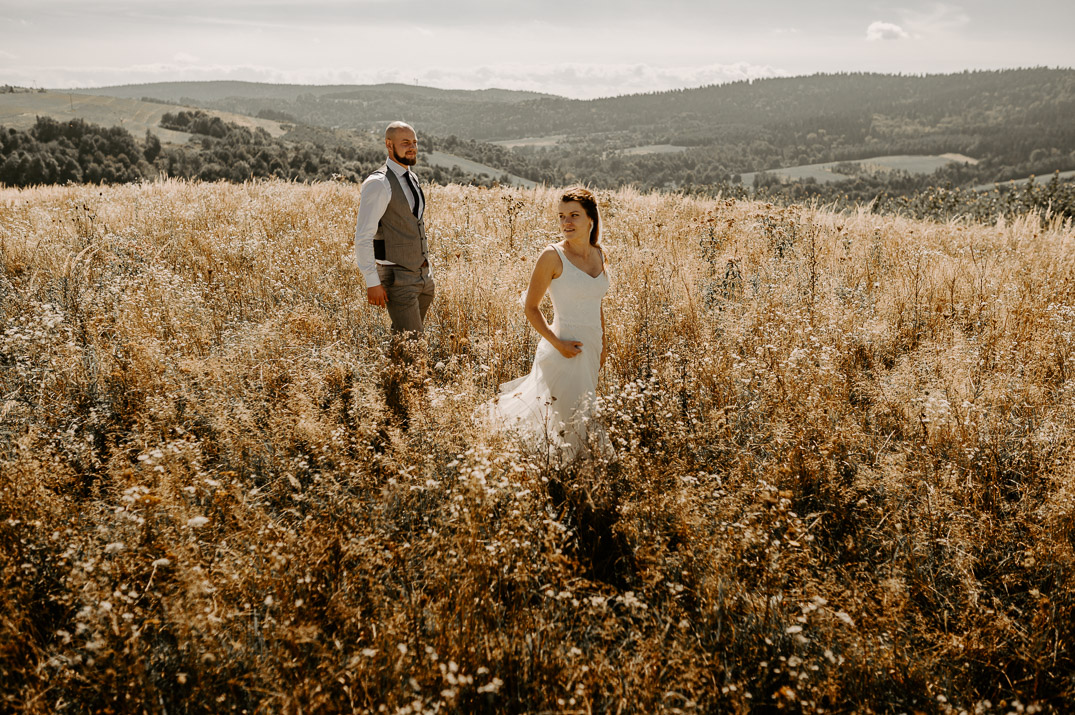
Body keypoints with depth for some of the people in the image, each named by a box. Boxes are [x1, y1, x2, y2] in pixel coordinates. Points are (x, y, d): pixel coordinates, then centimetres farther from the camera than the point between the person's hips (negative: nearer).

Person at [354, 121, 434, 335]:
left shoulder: (411, 179, 12)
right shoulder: (378, 184, -15)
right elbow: (363, 238, -18)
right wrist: (372, 283, -22)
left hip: (423, 275, 8)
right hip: (397, 278, -8)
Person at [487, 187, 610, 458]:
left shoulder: (598, 254, 6)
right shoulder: (552, 256, -14)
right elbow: (530, 307, -8)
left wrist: (602, 344, 15)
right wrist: (557, 343, -17)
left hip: (591, 349, 7)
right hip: (564, 351, -7)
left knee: (581, 415, 20)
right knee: (563, 423, -2)